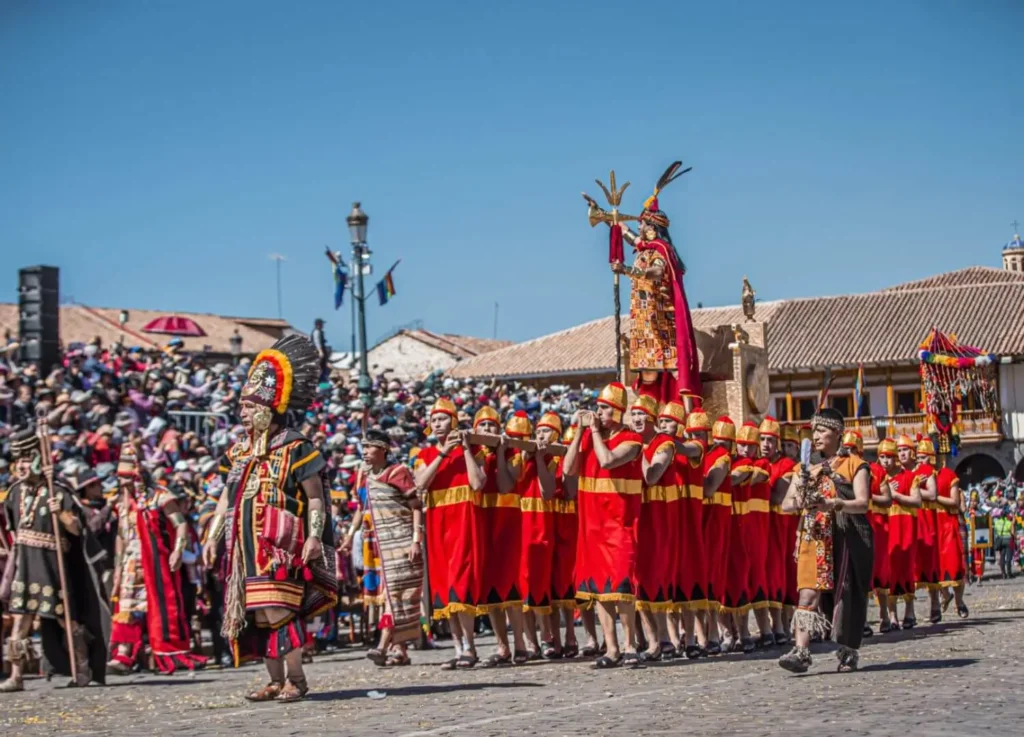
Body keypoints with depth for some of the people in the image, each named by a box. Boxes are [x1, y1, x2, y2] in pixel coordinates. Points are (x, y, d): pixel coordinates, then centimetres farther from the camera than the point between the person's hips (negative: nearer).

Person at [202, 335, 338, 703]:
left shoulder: (295, 448, -6)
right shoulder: (240, 450, 13)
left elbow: (315, 497, -7)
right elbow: (228, 497, 19)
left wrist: (314, 535, -18)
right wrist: (213, 536, 14)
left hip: (282, 547, -7)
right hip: (249, 548, 7)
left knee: (277, 610, -14)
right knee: (257, 615, 7)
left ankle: (296, 679, -6)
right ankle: (276, 681, 14)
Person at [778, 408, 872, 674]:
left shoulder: (854, 465, 4)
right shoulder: (805, 468, 17)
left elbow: (863, 503, -7)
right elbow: (786, 504, 11)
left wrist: (834, 504, -25)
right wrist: (800, 503, -13)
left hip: (846, 539, -3)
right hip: (813, 538, 3)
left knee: (845, 594, -1)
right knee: (808, 593, -9)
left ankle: (848, 652, 11)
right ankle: (801, 651, -17)